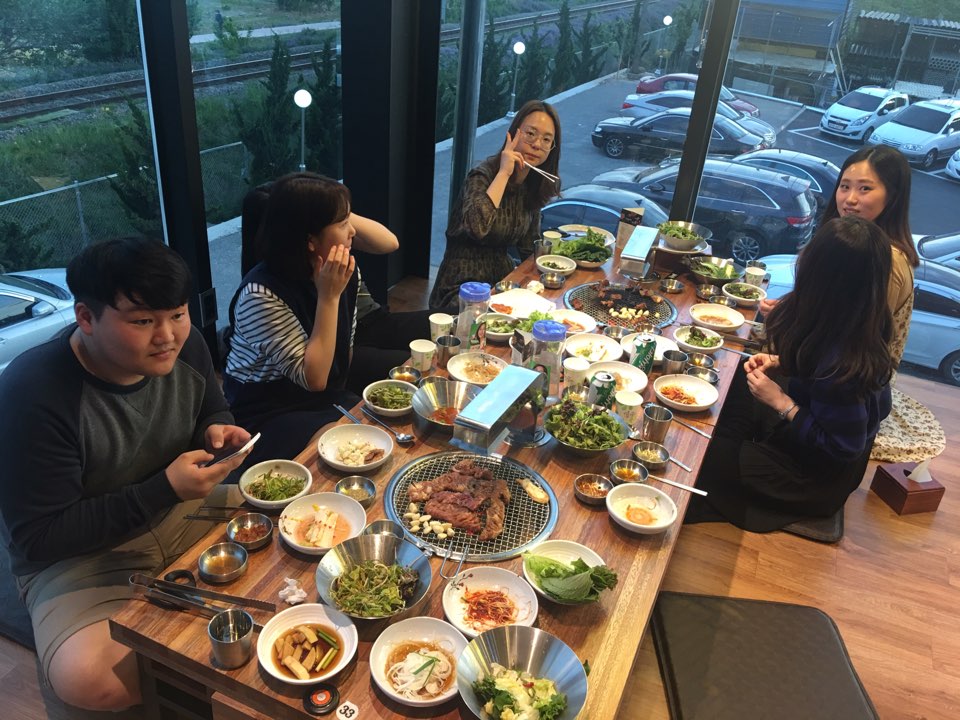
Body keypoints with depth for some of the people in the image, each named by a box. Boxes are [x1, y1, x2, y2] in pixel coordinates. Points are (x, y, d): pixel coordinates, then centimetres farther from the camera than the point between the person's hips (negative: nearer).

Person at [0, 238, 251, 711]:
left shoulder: (184, 345, -11)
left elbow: (211, 412, 11)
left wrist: (217, 432, -15)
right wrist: (163, 489, -31)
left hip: (185, 511, 5)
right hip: (75, 555, -4)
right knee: (88, 680, -30)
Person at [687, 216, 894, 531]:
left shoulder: (841, 362, -39)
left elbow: (842, 447, -28)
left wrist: (781, 402, -26)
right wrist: (778, 363, -8)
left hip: (815, 477, -8)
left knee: (701, 457, -4)